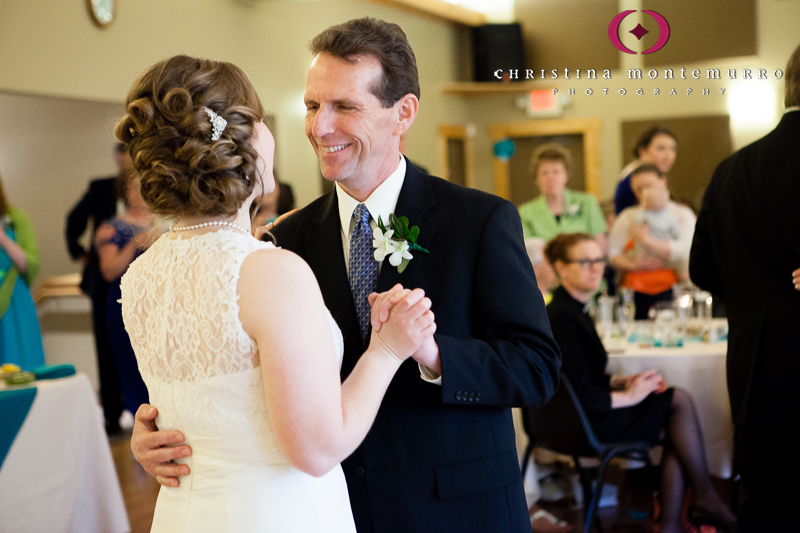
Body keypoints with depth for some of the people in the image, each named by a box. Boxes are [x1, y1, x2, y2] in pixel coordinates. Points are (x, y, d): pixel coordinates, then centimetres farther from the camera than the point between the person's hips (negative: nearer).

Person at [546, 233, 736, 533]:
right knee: (679, 400, -7)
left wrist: (623, 382, 2)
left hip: (582, 415, 10)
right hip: (584, 424, -10)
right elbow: (582, 394, -23)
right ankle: (705, 498, 8)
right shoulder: (562, 317, -20)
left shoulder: (574, 309, 13)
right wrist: (627, 395, -10)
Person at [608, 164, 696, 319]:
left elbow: (684, 253, -7)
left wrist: (647, 241, -14)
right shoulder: (628, 216, 14)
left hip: (669, 289, -1)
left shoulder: (682, 214, 10)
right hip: (635, 291, 1)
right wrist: (633, 264, -12)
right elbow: (612, 254, 6)